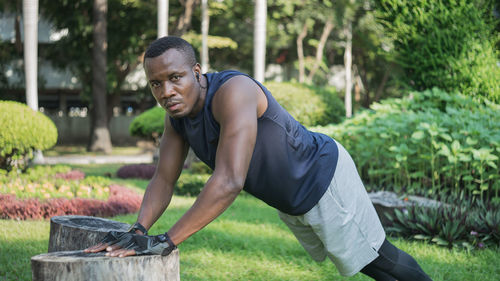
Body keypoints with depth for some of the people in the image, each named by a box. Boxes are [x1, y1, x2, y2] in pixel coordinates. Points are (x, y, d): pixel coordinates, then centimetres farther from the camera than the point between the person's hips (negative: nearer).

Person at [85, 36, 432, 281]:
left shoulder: (233, 91, -38)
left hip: (324, 177, -8)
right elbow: (164, 180, -7)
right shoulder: (177, 113, -11)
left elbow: (230, 181, -46)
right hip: (290, 202, 8)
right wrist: (140, 230, -26)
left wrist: (167, 241, -46)